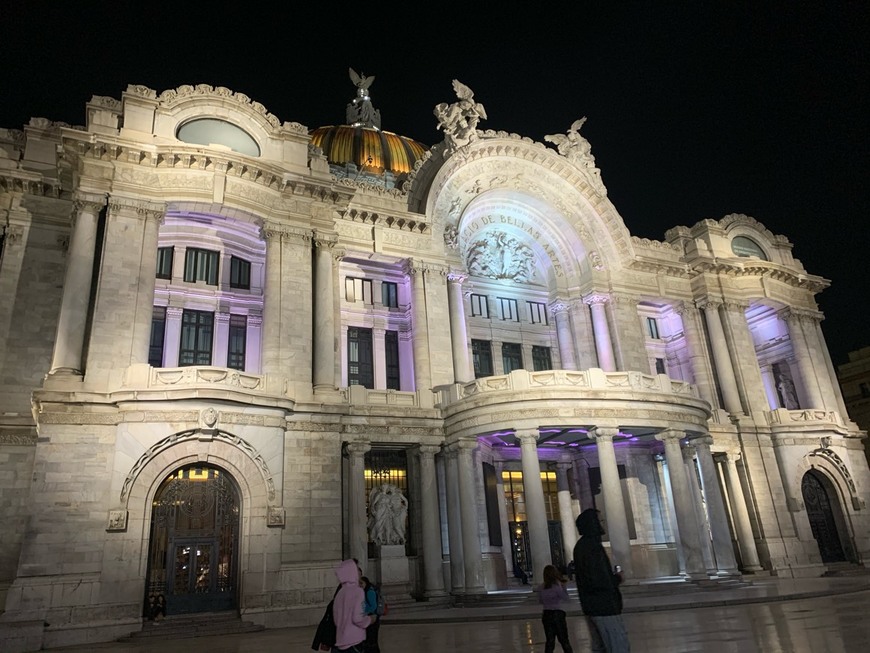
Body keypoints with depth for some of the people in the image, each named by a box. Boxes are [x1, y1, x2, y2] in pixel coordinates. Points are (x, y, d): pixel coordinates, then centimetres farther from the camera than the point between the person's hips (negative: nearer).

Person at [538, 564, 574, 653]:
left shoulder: (541, 587, 4)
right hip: (558, 613, -4)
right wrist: (563, 586, -1)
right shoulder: (557, 585, -10)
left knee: (550, 641, 9)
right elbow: (566, 598, -5)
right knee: (563, 640, 7)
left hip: (546, 614, 4)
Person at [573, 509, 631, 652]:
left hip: (591, 607, 10)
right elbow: (596, 581, -25)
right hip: (605, 607, -9)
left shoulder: (581, 546, 12)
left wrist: (612, 575, 12)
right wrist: (617, 579, -8)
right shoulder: (593, 547, -19)